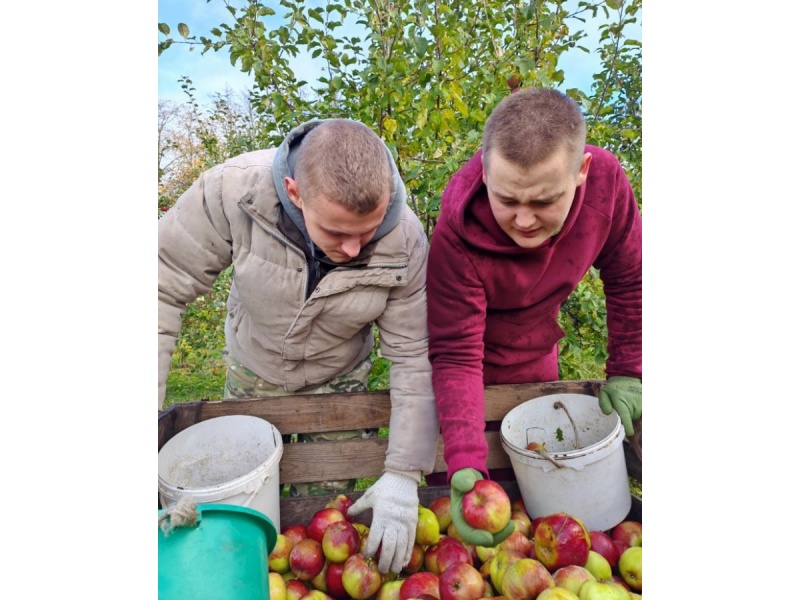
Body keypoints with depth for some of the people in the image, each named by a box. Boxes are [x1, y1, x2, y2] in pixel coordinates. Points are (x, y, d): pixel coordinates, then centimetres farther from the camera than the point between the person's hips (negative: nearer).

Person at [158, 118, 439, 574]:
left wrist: (403, 474, -24)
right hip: (252, 373, 1)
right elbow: (165, 288, -24)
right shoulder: (233, 190, -32)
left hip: (337, 382, 0)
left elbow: (416, 358, -22)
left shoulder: (406, 243, -29)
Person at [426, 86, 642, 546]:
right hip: (476, 374, -4)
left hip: (539, 362, 5)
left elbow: (629, 279, -8)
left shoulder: (606, 181, -24)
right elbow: (456, 357, -31)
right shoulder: (457, 238, -36)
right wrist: (464, 468, -41)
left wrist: (628, 371, -7)